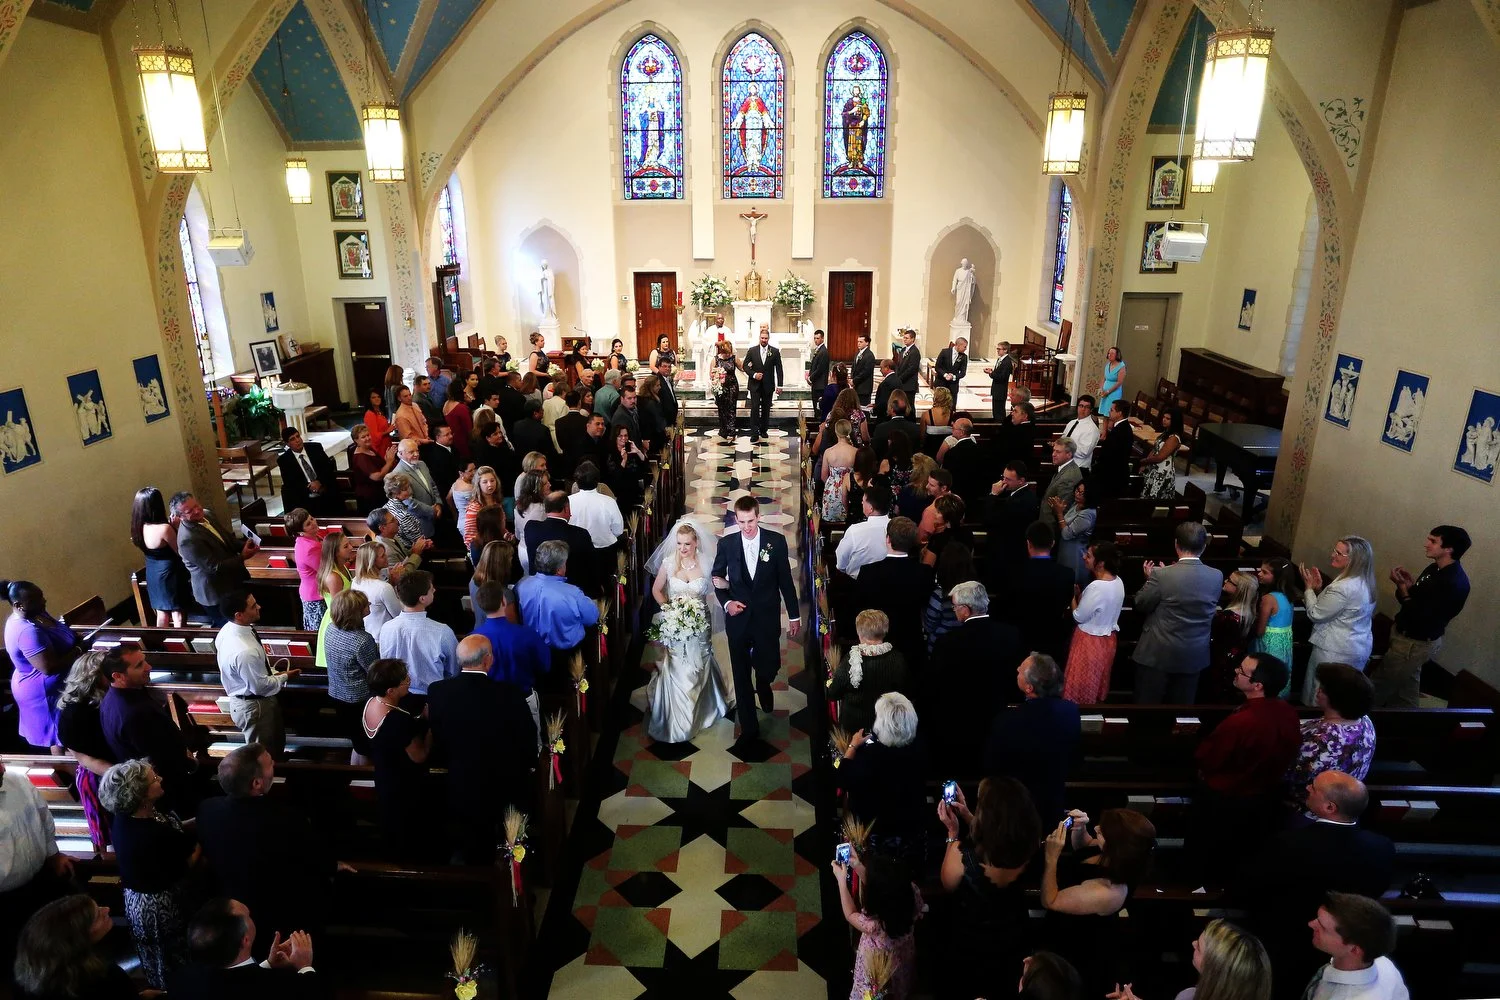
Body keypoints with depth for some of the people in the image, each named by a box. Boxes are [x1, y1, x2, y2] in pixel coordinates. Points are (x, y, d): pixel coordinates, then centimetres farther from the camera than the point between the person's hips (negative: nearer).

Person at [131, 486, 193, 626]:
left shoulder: (140, 527, -3)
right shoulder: (164, 528, -26)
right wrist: (177, 528, -13)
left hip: (152, 574, 8)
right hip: (169, 574, -7)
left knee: (162, 615, 20)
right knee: (178, 615, 4)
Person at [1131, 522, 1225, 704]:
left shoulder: (1161, 574, -20)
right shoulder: (1217, 577, -7)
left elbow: (1141, 605, -8)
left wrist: (1150, 579, 9)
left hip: (1158, 654, -4)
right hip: (1195, 656, 4)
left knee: (1147, 704, 9)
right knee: (1182, 708, 17)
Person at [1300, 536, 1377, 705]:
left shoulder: (1343, 588, -27)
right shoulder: (1363, 583, 4)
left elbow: (1315, 614, -18)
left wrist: (1309, 587, -7)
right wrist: (1319, 588, 3)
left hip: (1336, 651, -9)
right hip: (1358, 648, 10)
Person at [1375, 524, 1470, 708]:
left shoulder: (1454, 583, -27)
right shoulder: (1435, 569, 3)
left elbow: (1420, 615, -28)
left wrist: (1403, 587, -20)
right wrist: (1409, 583, -10)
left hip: (1415, 644, -9)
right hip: (1407, 635, 9)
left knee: (1381, 687, 5)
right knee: (1406, 689, 24)